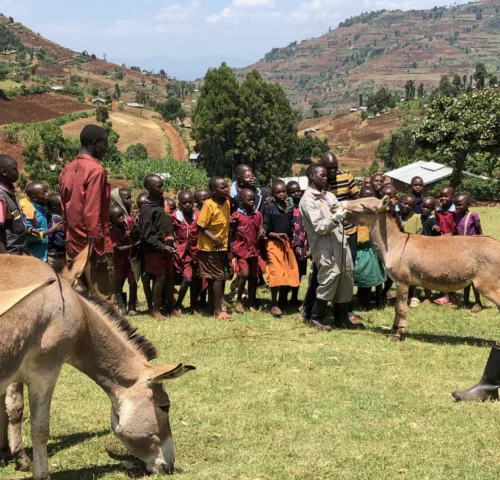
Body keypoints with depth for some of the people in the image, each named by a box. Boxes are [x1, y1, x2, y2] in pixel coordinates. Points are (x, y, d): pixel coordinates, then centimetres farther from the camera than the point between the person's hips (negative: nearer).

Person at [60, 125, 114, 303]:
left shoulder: (67, 170, 12)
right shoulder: (95, 170, -13)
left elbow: (65, 210, 15)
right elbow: (93, 213, -18)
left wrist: (70, 240, 20)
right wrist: (100, 249, -16)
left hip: (73, 246, 8)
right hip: (93, 247, -8)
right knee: (103, 303, -5)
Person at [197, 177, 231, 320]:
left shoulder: (227, 203, 3)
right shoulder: (209, 205, -18)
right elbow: (200, 226, -18)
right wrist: (214, 239, -26)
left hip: (223, 246, 7)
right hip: (210, 247, -7)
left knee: (217, 278, 12)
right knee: (218, 277, -7)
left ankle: (212, 308, 21)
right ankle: (218, 310, -1)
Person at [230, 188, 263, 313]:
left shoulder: (258, 214, 6)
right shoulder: (236, 215, -7)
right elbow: (231, 233, -1)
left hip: (254, 249, 5)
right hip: (241, 249, -5)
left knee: (254, 276, 8)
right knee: (244, 273, -17)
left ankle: (251, 304, 17)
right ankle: (239, 301, 1)